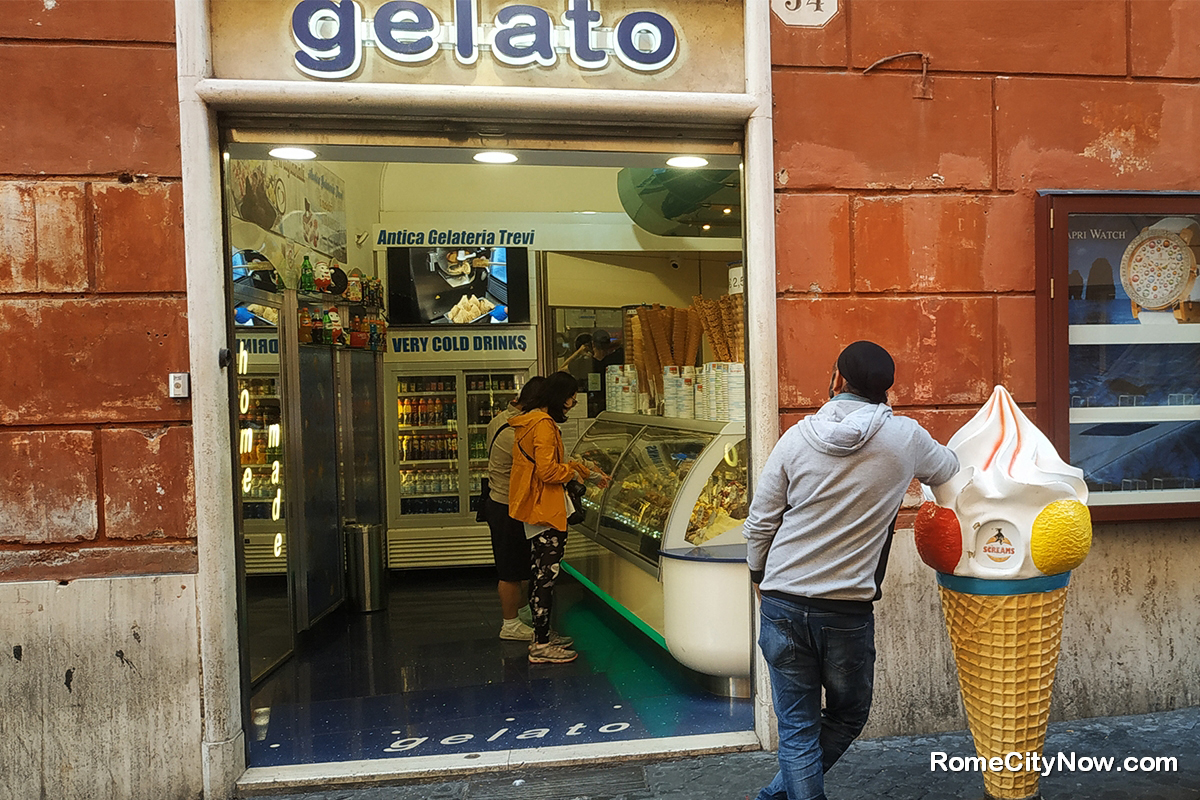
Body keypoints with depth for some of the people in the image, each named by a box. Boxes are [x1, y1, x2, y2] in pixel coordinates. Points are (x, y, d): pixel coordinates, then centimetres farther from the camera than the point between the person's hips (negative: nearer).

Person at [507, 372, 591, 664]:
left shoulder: (527, 421, 15)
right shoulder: (544, 424, -17)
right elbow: (547, 471, -23)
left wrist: (568, 466, 14)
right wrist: (572, 468, -6)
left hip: (533, 507, 11)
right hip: (545, 510, -11)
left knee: (542, 574, 18)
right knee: (547, 576, -6)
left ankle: (542, 634, 28)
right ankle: (541, 646, -1)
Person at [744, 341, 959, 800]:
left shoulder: (797, 438, -3)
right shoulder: (905, 438, -5)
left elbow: (759, 524, 0)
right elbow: (949, 470, 18)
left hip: (782, 604, 1)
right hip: (848, 611, -1)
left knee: (797, 728, 10)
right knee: (847, 718, 22)